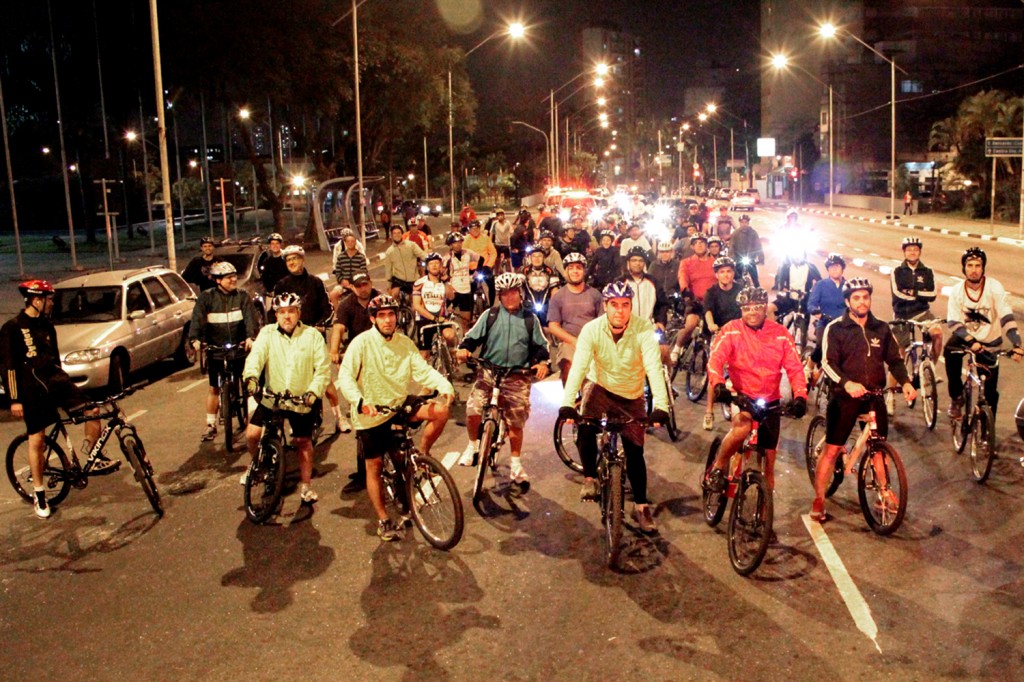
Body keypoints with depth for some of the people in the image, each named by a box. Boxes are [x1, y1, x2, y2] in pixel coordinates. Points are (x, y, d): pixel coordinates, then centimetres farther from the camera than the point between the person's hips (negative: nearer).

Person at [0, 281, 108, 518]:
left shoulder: (47, 326, 14)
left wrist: (65, 386, 24)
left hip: (55, 380, 5)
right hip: (32, 388, -5)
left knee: (92, 411, -14)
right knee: (37, 440, 0)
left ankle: (95, 460, 4)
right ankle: (39, 494, 12)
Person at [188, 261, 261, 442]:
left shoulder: (243, 296, 1)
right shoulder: (207, 297, 0)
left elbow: (251, 317, -12)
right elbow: (197, 319, -11)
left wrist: (251, 336, -30)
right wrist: (194, 339, -28)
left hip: (239, 348, 0)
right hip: (215, 349, 0)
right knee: (214, 388, 7)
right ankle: (211, 425, 18)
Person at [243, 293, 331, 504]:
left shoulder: (313, 336, -4)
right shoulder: (267, 333, -1)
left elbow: (323, 368, -7)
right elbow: (256, 356, -16)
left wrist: (314, 391, -22)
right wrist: (251, 376, -36)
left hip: (301, 401, -1)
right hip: (271, 397, 1)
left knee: (303, 442, 7)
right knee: (252, 434, -8)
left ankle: (306, 485, 24)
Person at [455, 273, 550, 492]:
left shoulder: (530, 319, 9)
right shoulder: (490, 315, 8)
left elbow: (540, 345, 10)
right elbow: (473, 336, 6)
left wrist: (542, 362, -11)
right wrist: (464, 349, -15)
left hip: (517, 376, 0)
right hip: (489, 371, 0)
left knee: (516, 422, 1)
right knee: (473, 409, -18)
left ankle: (516, 465, 19)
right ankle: (473, 445, 11)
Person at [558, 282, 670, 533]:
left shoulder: (644, 329, -23)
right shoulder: (592, 329, -22)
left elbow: (654, 368, -31)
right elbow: (578, 366, -30)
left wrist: (661, 406, -44)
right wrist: (567, 404, -43)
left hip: (632, 396, 0)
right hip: (600, 387, 0)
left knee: (635, 452, 0)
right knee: (585, 428, -28)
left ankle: (641, 505, 18)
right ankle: (589, 478, -3)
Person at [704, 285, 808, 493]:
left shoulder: (780, 334, -3)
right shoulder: (732, 330, -9)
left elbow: (795, 367, -7)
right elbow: (715, 358, -21)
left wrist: (800, 396, -23)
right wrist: (718, 385, -39)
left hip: (770, 401, 3)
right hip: (741, 395, -3)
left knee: (769, 459, 7)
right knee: (742, 426, -33)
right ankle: (718, 468, -9)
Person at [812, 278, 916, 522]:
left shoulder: (881, 329, 8)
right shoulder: (835, 328, -4)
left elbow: (895, 359, 11)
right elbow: (828, 362, -12)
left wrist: (905, 382, -7)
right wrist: (847, 383, -28)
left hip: (874, 396, 4)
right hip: (845, 396, -3)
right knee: (832, 449, -2)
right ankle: (818, 500, 7)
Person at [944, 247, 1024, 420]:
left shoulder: (994, 287, -17)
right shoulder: (957, 291, -12)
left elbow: (1006, 317, -22)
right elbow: (954, 322, -18)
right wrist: (971, 342, -33)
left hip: (990, 342, 0)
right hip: (966, 336, 1)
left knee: (990, 391, 0)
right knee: (950, 352, -33)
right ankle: (956, 398, -15)